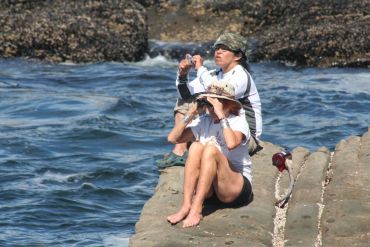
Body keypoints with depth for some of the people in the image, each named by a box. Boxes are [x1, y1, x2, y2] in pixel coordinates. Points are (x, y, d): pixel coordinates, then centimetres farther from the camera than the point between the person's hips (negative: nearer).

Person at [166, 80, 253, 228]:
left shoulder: (238, 122, -7)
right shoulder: (204, 121, 7)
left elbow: (231, 143, -31)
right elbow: (173, 138, -1)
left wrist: (221, 116, -26)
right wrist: (191, 113, -7)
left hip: (238, 188, -4)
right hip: (209, 190, 4)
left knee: (211, 149, -28)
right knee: (196, 147, -20)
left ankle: (196, 209, -35)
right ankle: (186, 205, -29)